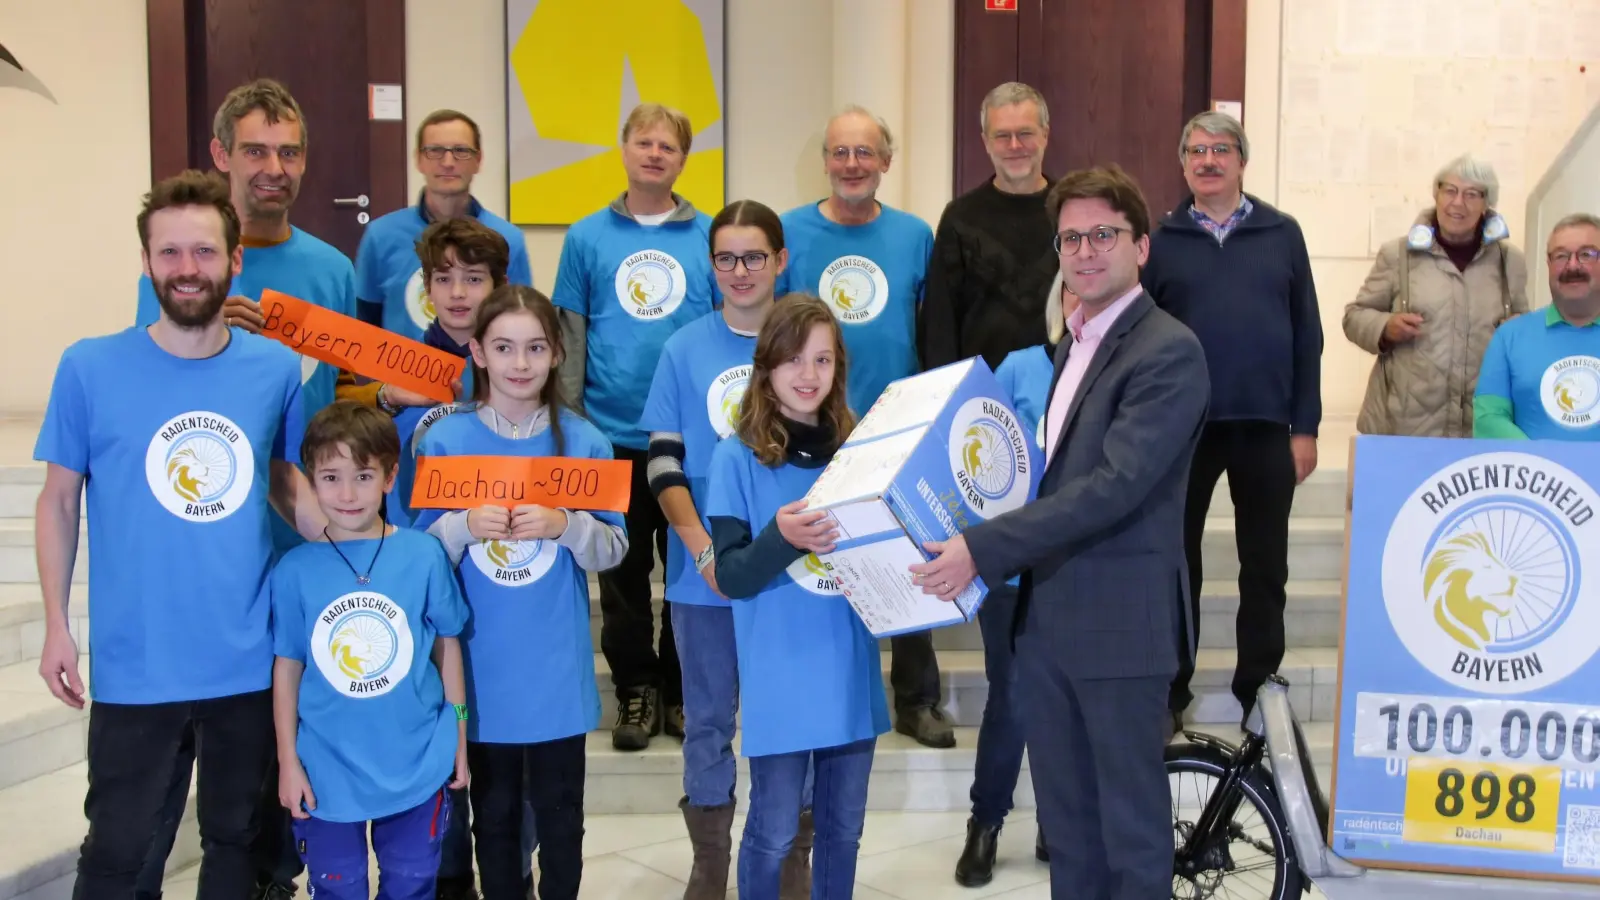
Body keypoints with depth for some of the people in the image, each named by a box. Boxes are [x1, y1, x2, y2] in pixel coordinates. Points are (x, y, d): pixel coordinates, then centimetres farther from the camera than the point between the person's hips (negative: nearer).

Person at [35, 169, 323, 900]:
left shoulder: (277, 368, -2)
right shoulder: (89, 368, -8)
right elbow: (59, 501, 1)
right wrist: (56, 626, -3)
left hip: (250, 662, 2)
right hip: (135, 666, -2)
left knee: (235, 839, 19)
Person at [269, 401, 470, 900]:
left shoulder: (424, 554, -8)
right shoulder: (294, 570, -8)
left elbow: (447, 645, 2)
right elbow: (287, 667, -1)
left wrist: (459, 738, 5)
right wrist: (288, 761, 0)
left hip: (417, 764, 0)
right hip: (327, 770, 0)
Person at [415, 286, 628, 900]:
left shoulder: (584, 442, -1)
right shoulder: (443, 441, -2)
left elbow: (613, 549, -1)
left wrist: (564, 526, -20)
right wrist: (466, 526, -19)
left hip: (557, 666, 0)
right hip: (481, 664, 0)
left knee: (560, 813, 9)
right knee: (493, 812, 12)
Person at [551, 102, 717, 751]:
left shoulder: (709, 237, 3)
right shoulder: (587, 237, 4)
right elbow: (569, 336, 5)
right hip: (612, 435, 0)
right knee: (624, 573, 9)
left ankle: (682, 689, 22)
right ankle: (636, 689, 22)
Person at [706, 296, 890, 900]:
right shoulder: (738, 457, -7)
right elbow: (731, 576, -11)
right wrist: (781, 538, -29)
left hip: (851, 673, 4)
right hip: (780, 681, -4)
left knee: (843, 828, 16)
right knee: (773, 834, 6)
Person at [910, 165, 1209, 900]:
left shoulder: (1168, 352, -14)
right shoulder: (1073, 341, 14)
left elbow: (1114, 485, -23)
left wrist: (983, 548, -25)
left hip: (1119, 620, -8)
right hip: (1046, 615, 8)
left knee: (1131, 822, 5)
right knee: (1065, 820, 16)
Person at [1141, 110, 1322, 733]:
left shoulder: (1282, 234, 5)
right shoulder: (1160, 239, 4)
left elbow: (1307, 335, 5)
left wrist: (1305, 426, 1)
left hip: (1265, 428, 1)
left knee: (1266, 569, 7)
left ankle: (1257, 695, 19)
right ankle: (1170, 695, 18)